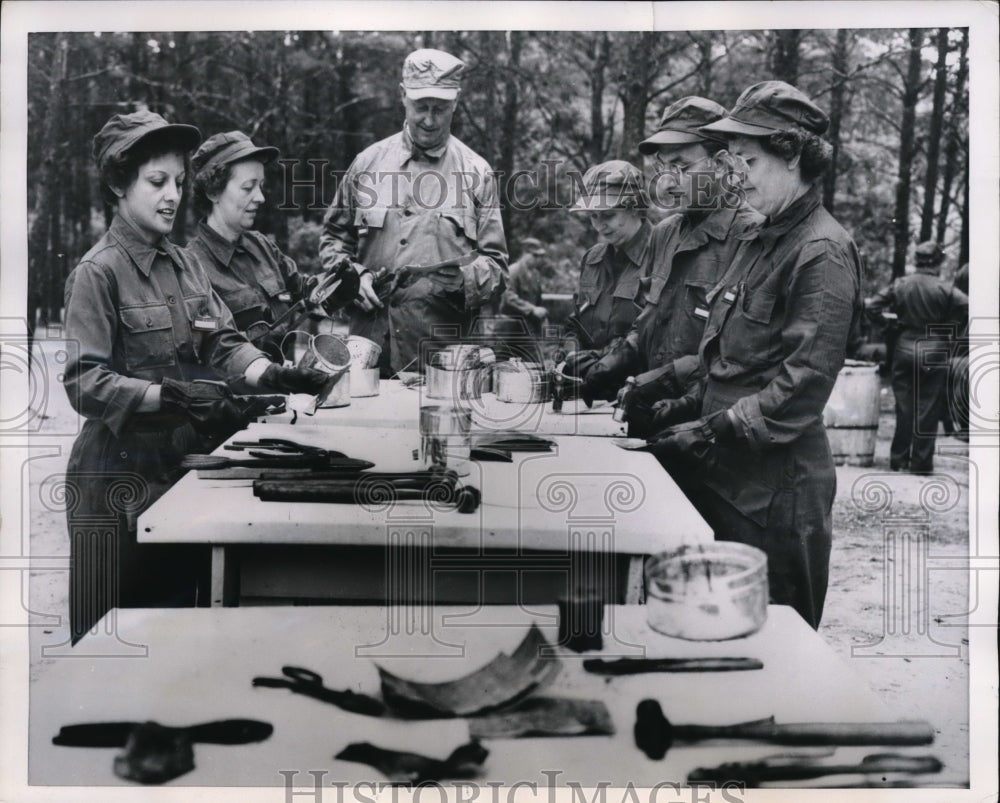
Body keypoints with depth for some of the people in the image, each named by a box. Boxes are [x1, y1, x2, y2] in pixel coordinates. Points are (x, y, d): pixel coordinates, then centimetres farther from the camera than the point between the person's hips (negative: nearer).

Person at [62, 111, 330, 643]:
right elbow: (85, 384, -17)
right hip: (122, 473, -6)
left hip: (181, 462, 7)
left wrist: (273, 375, -12)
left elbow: (223, 343, 6)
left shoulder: (182, 263, 11)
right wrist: (171, 396, -28)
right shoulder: (98, 272, -10)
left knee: (178, 600, 13)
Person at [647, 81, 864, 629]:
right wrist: (687, 409, 8)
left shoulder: (823, 252, -14)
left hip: (777, 486, -9)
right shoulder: (762, 242, 15)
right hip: (727, 476, 9)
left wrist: (711, 434, -18)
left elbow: (804, 383, -21)